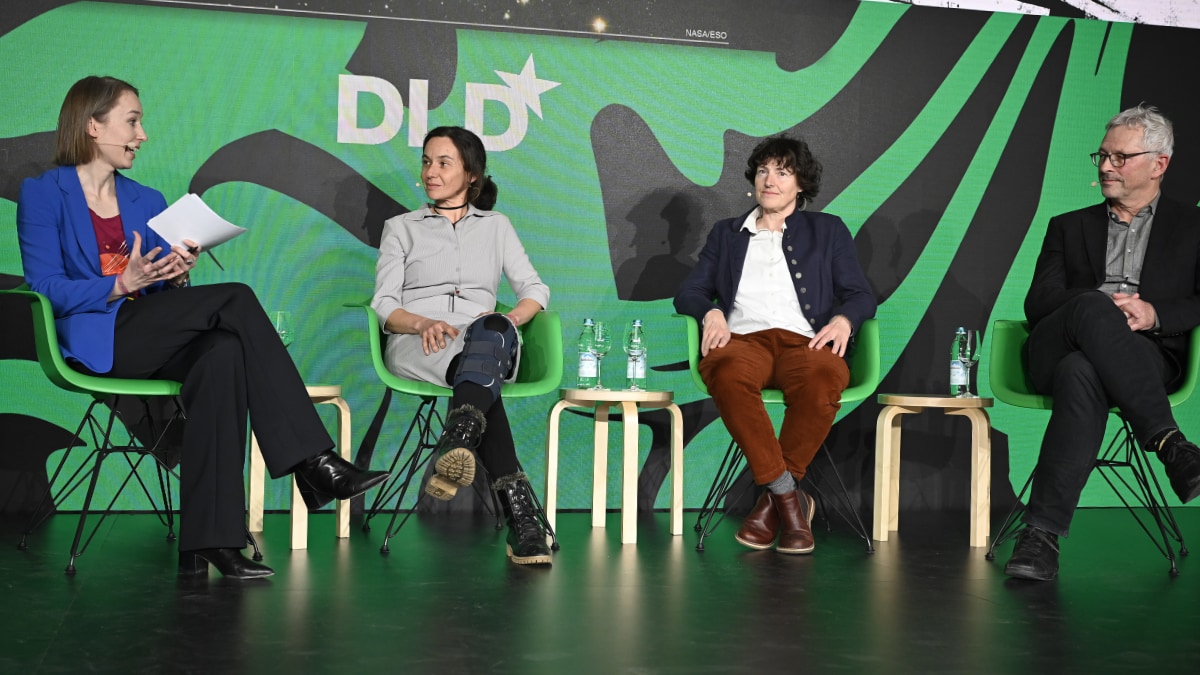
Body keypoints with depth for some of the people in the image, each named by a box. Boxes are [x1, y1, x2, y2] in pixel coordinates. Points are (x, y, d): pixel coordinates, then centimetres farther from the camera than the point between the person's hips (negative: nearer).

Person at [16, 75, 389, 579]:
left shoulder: (148, 202, 22)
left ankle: (208, 542, -39)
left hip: (153, 341, 5)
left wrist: (178, 278, -8)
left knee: (223, 355, -33)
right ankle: (314, 462, -27)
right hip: (95, 342, -5)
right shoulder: (42, 195, 6)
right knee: (235, 299, -25)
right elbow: (45, 286, -7)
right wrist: (122, 285, -20)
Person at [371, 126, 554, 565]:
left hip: (489, 346, 1)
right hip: (416, 348, -1)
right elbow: (383, 304, 8)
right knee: (479, 370, -39)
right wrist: (424, 323, -15)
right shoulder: (401, 228, 21)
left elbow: (535, 289, 14)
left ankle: (454, 446, -65)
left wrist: (506, 321, -10)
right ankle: (520, 513, -55)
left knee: (492, 330, -41)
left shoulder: (496, 227, 25)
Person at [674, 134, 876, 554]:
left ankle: (772, 501, -27)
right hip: (743, 338, 1)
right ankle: (789, 498, -30)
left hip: (803, 341, 0)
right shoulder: (726, 233, 29)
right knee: (728, 373, -39)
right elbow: (689, 292, 20)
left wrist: (843, 319, -9)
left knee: (825, 377, -39)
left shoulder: (827, 231, 24)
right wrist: (711, 313, -4)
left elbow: (861, 296, 15)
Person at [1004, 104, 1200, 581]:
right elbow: (1037, 303, 10)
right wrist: (1100, 305, -10)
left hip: (1146, 356, -2)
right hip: (1056, 352, 2)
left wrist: (1155, 313, -13)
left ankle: (1042, 532, -46)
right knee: (1091, 307, -37)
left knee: (1081, 374, -40)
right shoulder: (1069, 226, 26)